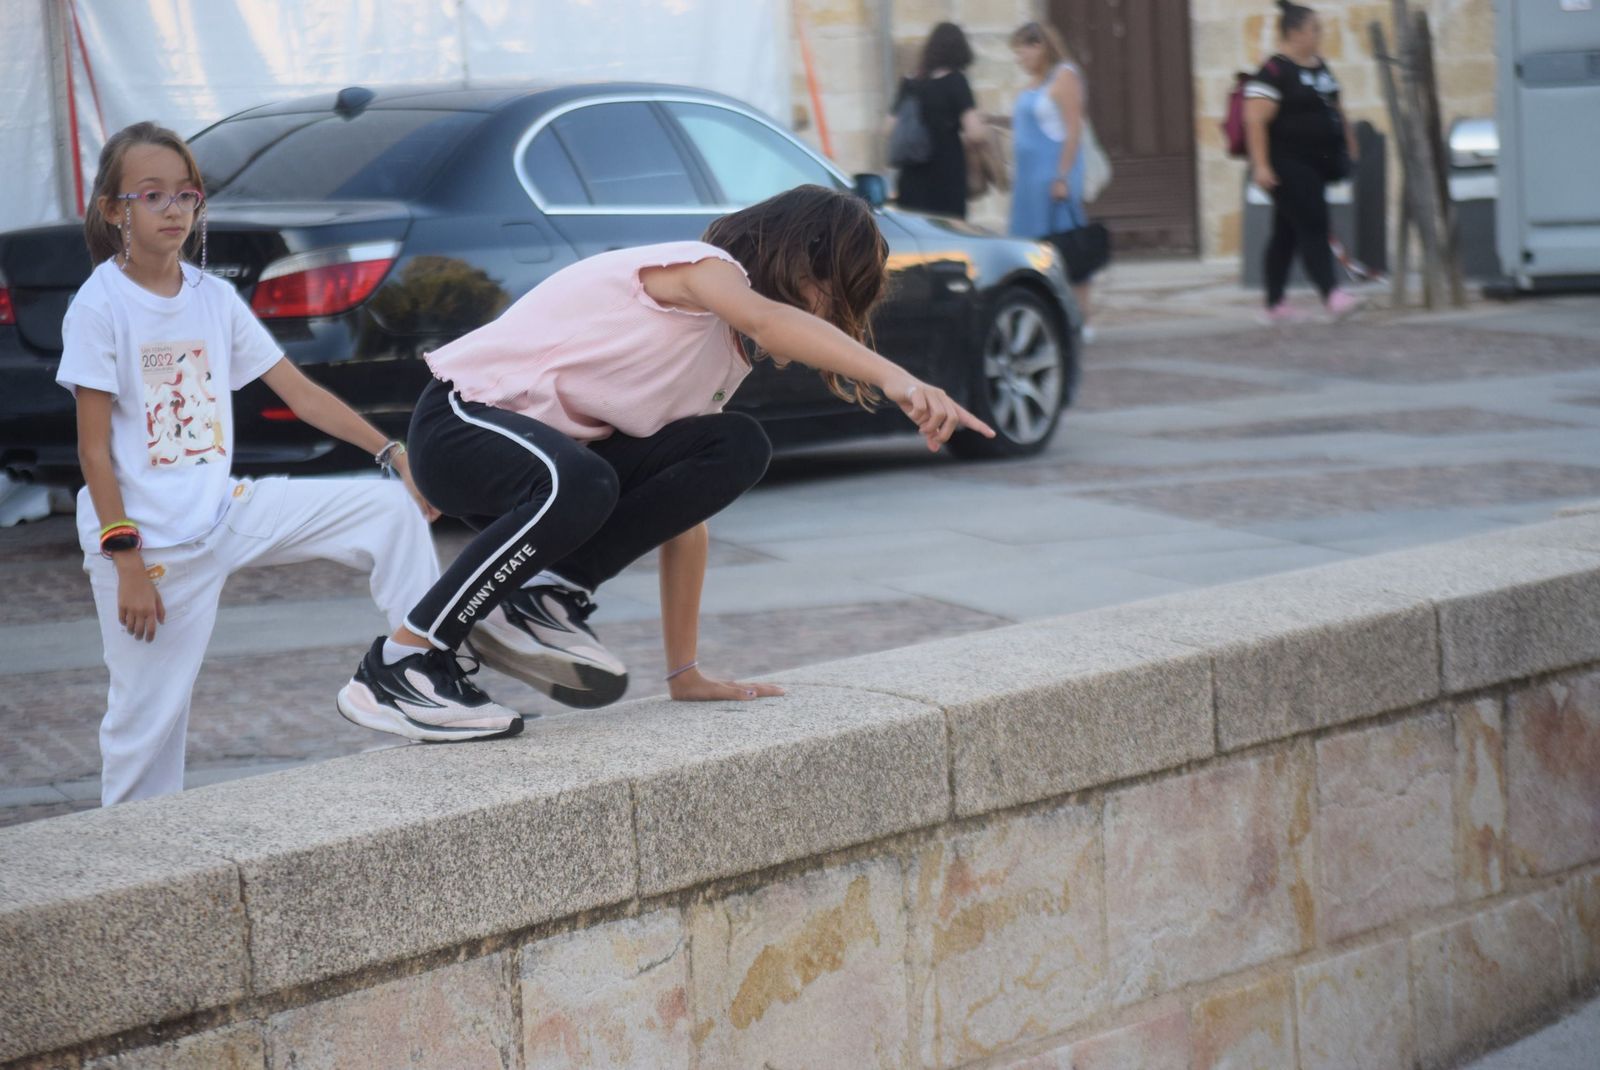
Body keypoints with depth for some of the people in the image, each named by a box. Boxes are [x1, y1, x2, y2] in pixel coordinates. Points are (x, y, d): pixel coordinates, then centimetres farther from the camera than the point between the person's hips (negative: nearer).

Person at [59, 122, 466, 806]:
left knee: (389, 509, -4)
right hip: (152, 538, -6)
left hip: (227, 512, 6)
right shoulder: (100, 307, -10)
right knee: (147, 717, -3)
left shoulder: (214, 298, 6)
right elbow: (94, 450, -12)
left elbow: (300, 393, 7)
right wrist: (126, 562, -17)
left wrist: (391, 452, -3)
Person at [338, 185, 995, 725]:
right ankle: (399, 665, -26)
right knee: (579, 486, -40)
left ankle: (548, 594, -9)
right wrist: (894, 378, -54)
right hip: (461, 423, -8)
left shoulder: (724, 357, 13)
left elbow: (684, 517, 13)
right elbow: (767, 317, -39)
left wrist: (684, 674, 8)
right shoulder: (700, 267, -13)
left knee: (738, 450, -7)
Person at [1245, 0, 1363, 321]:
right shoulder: (1273, 73, -14)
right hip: (1289, 166, -9)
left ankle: (1275, 305, 17)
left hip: (1316, 165, 9)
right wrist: (1260, 164, -26)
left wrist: (1349, 143, 25)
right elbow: (1256, 120, -20)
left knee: (1287, 233, 12)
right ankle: (1330, 294, -21)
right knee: (1312, 228, -15)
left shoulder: (1321, 68, 14)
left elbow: (1336, 108, 26)